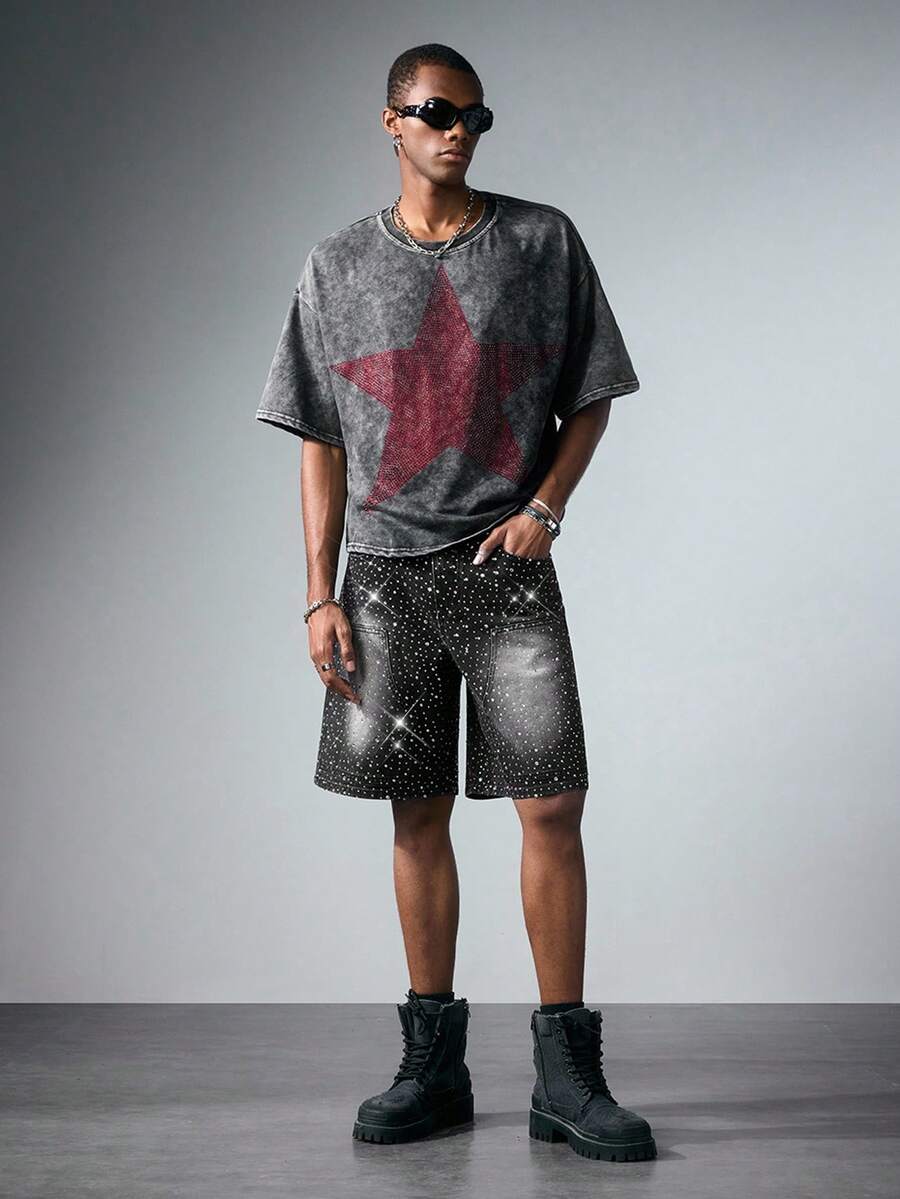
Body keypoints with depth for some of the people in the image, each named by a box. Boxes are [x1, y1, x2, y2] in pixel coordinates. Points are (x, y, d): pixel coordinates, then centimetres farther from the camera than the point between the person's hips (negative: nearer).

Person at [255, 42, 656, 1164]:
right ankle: (433, 1062, 17)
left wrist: (544, 506, -7)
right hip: (386, 574, 1)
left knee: (552, 807, -6)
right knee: (417, 816, 5)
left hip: (507, 568, -1)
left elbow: (590, 397, 11)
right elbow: (321, 444, 8)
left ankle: (565, 1073, 5)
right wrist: (321, 596, 1)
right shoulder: (338, 267, 8)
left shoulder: (544, 241, 6)